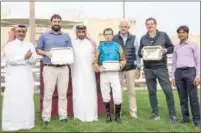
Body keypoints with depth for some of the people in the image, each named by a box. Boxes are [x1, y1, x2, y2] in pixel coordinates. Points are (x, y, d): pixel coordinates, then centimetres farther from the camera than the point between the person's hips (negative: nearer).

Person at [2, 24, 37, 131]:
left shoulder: (30, 45, 12)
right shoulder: (10, 45, 3)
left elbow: (34, 60, 1)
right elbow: (10, 60, -11)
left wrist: (30, 57, -21)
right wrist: (24, 57, -16)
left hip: (27, 76, 3)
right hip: (14, 76, -3)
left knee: (27, 99, 6)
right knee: (13, 99, -3)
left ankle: (26, 122, 16)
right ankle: (12, 124, 5)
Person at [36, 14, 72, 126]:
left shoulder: (66, 36, 12)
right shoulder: (44, 36, 9)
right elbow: (38, 50, 9)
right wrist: (46, 53, -10)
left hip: (63, 68, 1)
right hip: (49, 68, -1)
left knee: (63, 93, 4)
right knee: (48, 93, -2)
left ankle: (63, 116, 11)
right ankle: (46, 117, 4)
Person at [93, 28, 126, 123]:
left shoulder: (117, 46, 6)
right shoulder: (100, 47, 7)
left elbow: (123, 60, 9)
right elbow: (95, 62, 5)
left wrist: (120, 65, -11)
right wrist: (99, 68, -13)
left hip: (114, 73, -1)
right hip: (104, 74, 1)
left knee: (118, 96, -5)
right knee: (105, 97, 7)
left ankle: (117, 115, 15)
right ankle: (108, 115, 24)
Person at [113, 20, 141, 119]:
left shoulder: (133, 38, 3)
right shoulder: (114, 38, 0)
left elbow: (137, 54, 5)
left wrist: (138, 68, 2)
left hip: (131, 68, 0)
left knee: (131, 91, 6)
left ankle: (133, 112, 14)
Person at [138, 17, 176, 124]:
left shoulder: (163, 35, 4)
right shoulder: (143, 38, 10)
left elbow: (172, 48, 6)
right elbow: (139, 53, 13)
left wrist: (165, 50, -15)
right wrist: (141, 52, -11)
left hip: (161, 67, -2)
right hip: (148, 69, 2)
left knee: (168, 91, -5)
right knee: (152, 92, 7)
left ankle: (172, 115, 4)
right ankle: (155, 113, 18)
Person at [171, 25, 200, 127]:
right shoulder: (176, 48, 17)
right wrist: (173, 77, 10)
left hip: (190, 71, -4)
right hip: (178, 72, 4)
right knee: (182, 97, 4)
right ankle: (185, 118, 10)